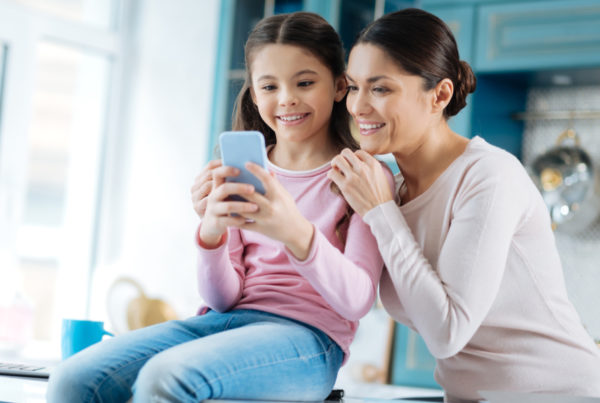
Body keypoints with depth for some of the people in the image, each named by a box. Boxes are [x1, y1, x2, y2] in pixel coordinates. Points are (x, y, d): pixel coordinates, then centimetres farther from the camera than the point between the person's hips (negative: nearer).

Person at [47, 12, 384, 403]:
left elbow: (357, 301, -11)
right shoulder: (241, 175, 13)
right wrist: (212, 233, -14)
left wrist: (297, 232, -30)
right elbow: (224, 299, 8)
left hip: (307, 336, -4)